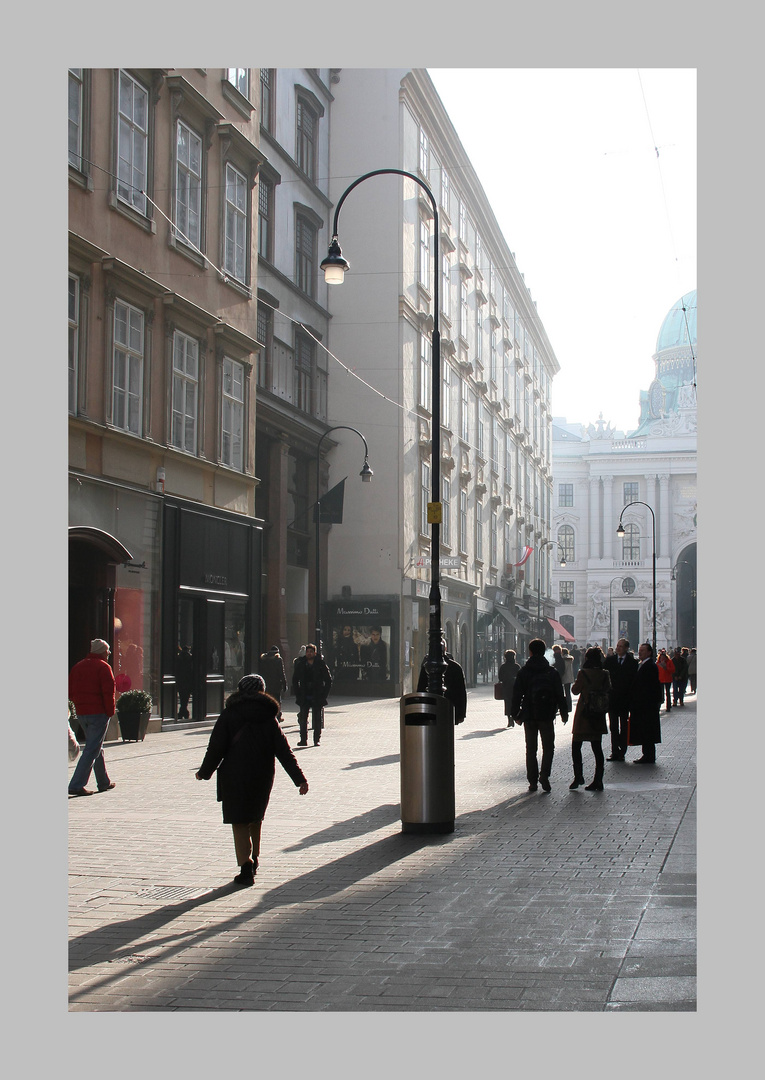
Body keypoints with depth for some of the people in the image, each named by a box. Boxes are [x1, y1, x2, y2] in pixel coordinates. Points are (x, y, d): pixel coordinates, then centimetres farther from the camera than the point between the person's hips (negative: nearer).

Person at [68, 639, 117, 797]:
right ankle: (76, 785, -13)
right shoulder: (103, 667, -9)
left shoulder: (77, 667, 13)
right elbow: (109, 692, -16)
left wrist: (80, 705, 16)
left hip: (81, 713, 8)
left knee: (97, 747, 19)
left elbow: (70, 692, 13)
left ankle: (104, 782, 26)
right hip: (98, 713, -8)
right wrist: (110, 712, -9)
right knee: (92, 749, -6)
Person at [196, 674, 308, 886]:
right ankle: (253, 860, 30)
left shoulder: (229, 715, -5)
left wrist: (205, 772, 9)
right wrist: (299, 779, -2)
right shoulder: (268, 717, 2)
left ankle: (246, 867, -11)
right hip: (262, 778, 3)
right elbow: (283, 751, -2)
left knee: (240, 823, 0)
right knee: (255, 819, 22)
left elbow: (216, 748, -6)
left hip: (234, 776, -3)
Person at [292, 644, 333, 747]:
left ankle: (317, 739, 9)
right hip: (304, 697, 2)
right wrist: (297, 694, 3)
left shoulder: (321, 665, -2)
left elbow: (328, 680, 2)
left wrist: (324, 694, -4)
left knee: (317, 720, 2)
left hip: (317, 697, -2)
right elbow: (295, 680, 13)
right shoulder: (300, 665, 4)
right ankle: (303, 739, 7)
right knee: (303, 719, 0)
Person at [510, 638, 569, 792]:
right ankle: (544, 774, -11)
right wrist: (564, 712, 10)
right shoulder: (552, 672, -1)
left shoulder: (523, 672, -2)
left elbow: (517, 695, -2)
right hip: (547, 716, 0)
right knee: (548, 747, 9)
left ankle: (532, 780, 7)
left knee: (531, 749, 9)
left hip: (529, 716, 0)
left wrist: (515, 713, 7)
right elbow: (560, 695, 1)